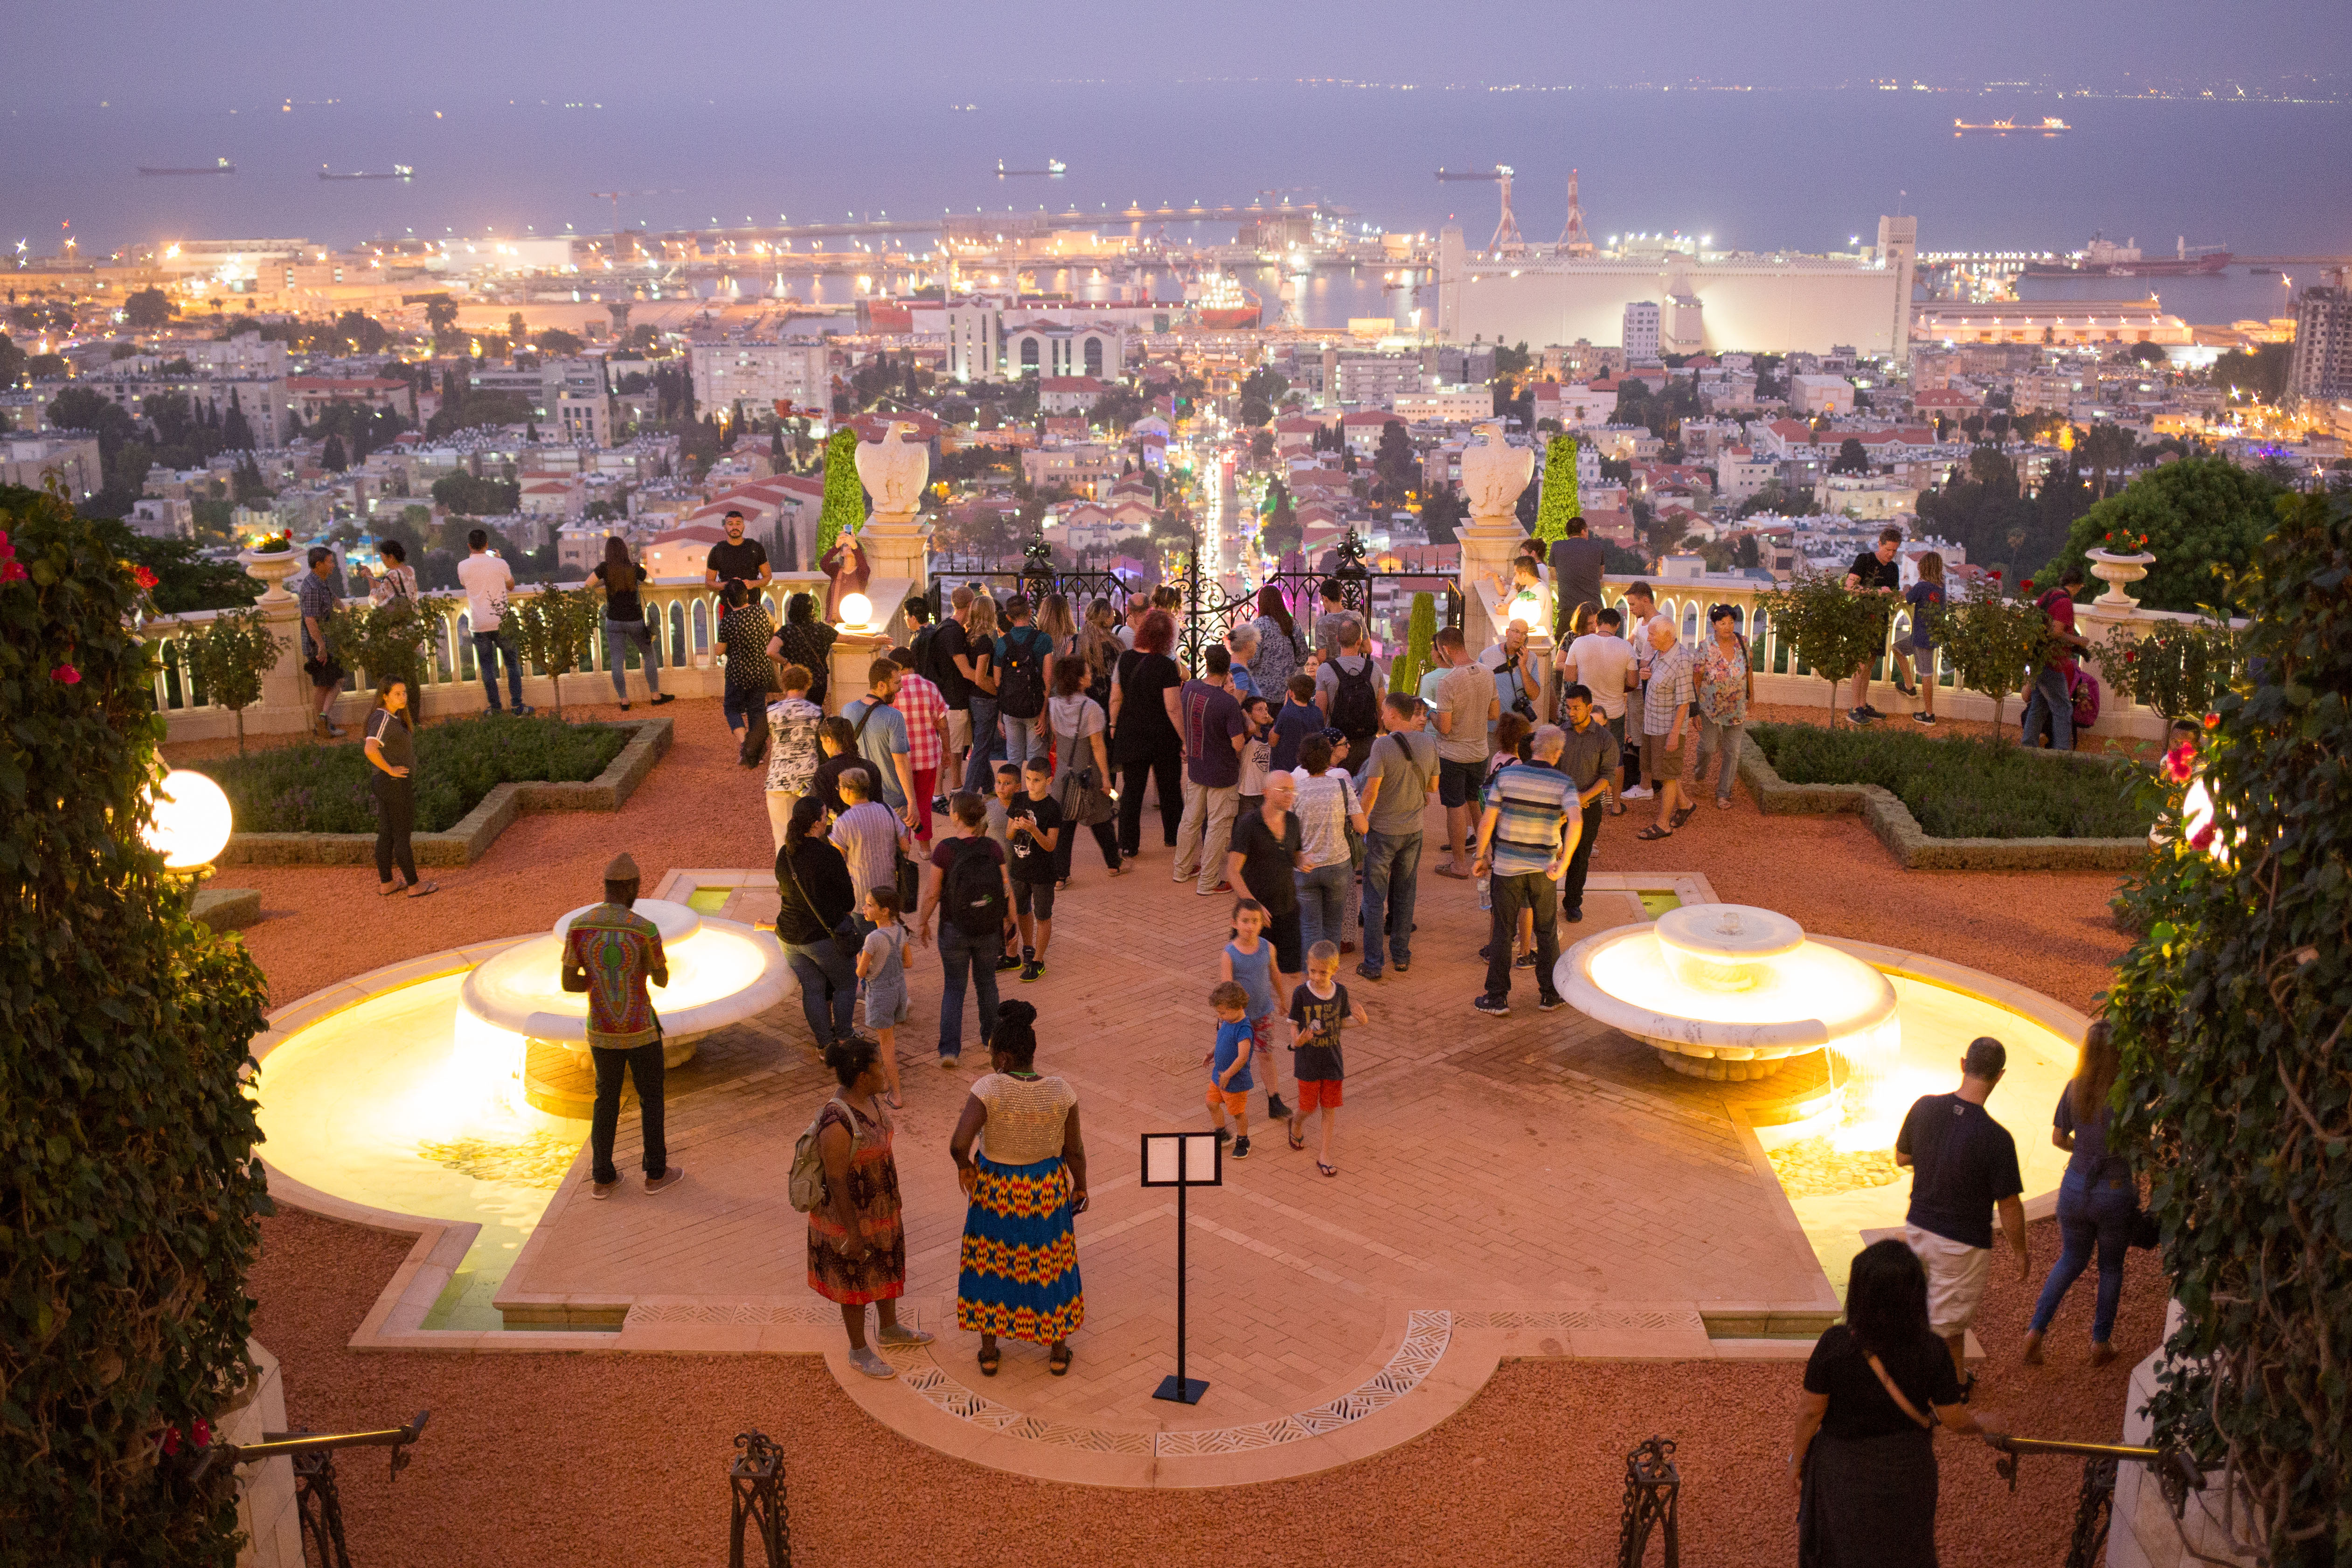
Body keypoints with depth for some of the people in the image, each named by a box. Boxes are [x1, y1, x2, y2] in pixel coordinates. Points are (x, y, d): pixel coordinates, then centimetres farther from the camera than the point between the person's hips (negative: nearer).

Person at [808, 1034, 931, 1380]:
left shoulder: (870, 1098, -8)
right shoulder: (837, 1124, -35)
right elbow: (835, 1181, -26)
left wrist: (891, 1193, 19)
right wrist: (853, 1233, -18)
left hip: (879, 1203, 9)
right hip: (851, 1212, -8)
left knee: (887, 1265, 26)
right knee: (857, 1280, 13)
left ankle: (891, 1329, 50)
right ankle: (859, 1352, 36)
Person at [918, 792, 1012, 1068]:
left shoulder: (944, 849, -19)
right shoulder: (992, 848, -12)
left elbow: (932, 894, -12)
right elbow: (1007, 891, -5)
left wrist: (923, 922, 5)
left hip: (954, 929, -2)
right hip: (989, 931, 2)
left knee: (954, 986, 14)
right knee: (986, 983, 22)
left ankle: (949, 1048, 7)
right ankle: (991, 1037, 37)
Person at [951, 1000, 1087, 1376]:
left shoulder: (989, 1088, -27)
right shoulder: (1061, 1091, -20)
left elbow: (959, 1144, -32)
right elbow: (1074, 1149, -10)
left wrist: (964, 1165, -9)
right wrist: (1081, 1188, 8)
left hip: (996, 1190, -1)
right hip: (1046, 1191, 1)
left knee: (991, 1265, 22)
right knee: (1049, 1264, 21)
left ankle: (989, 1353, 34)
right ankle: (1058, 1353, 35)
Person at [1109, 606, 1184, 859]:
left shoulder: (1125, 659, -5)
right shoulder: (1167, 666, -17)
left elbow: (1115, 698, 1)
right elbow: (1172, 708, -18)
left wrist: (1114, 725, 15)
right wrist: (1185, 739, -10)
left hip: (1131, 734, 3)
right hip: (1163, 735, -3)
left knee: (1131, 789, 8)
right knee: (1169, 787, 16)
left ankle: (1129, 845, 9)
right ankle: (1174, 836, 30)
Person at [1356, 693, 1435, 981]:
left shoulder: (1383, 745, -19)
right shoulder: (1429, 744, -3)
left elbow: (1372, 789, -19)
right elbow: (1433, 785, 8)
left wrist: (1361, 819, -5)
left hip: (1382, 830, -4)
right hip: (1413, 829, 4)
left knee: (1375, 897, 4)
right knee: (1405, 895, 18)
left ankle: (1373, 964, 4)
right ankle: (1401, 955, 24)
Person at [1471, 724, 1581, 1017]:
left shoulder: (1506, 775, -6)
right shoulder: (1563, 783, -8)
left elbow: (1487, 820, -7)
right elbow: (1576, 821, -25)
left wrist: (1481, 857, 5)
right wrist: (1564, 862, -22)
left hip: (1506, 866, 0)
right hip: (1543, 868, 0)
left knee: (1502, 932, 9)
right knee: (1547, 933, 15)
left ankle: (1497, 998, 12)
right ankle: (1550, 995, 23)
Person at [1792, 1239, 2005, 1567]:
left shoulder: (1835, 1344, -27)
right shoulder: (1931, 1350, -23)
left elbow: (1811, 1411, -16)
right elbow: (1955, 1420, -13)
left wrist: (1797, 1459, 1)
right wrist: (1981, 1424, 11)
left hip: (1844, 1469, -1)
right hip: (1907, 1472, 1)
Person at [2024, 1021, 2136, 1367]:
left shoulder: (2074, 1089, -8)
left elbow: (2058, 1138, 3)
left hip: (2075, 1187, 3)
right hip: (2115, 1193, -3)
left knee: (2071, 1261, 24)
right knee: (2111, 1266, 21)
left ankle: (2035, 1330, 16)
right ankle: (2100, 1344, 31)